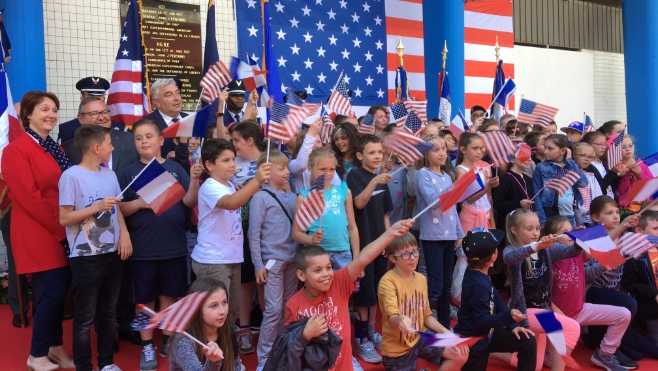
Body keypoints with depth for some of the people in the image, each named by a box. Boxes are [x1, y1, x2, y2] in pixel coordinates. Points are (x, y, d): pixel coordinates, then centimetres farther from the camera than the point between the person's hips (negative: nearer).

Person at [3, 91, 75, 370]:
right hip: (39, 233, -7)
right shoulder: (16, 150, -11)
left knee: (60, 289, 11)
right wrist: (60, 227, -15)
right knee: (55, 290, -6)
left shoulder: (54, 148, 14)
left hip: (62, 232, 8)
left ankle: (55, 346, 26)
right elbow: (29, 197, -18)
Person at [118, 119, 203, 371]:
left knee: (170, 296, 13)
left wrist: (194, 179, -18)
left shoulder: (175, 168, 2)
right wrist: (139, 203, -19)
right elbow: (119, 209, -1)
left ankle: (168, 341, 29)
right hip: (142, 249, -1)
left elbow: (190, 202, -3)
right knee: (145, 300, 10)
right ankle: (147, 347, 24)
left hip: (174, 247, 1)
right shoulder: (129, 172, 1)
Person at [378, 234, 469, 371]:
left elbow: (426, 315, 11)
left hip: (420, 338, 6)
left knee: (461, 355, -6)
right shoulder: (388, 281, -21)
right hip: (396, 348, -6)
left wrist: (446, 332, -4)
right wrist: (400, 320, -56)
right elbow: (392, 319, -33)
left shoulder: (421, 279, 3)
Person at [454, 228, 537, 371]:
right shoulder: (478, 285, -32)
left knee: (528, 342, 4)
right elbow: (482, 322, -31)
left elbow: (496, 300, 4)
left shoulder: (478, 274, -2)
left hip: (485, 333, 9)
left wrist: (513, 325, 0)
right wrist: (508, 316, -44)